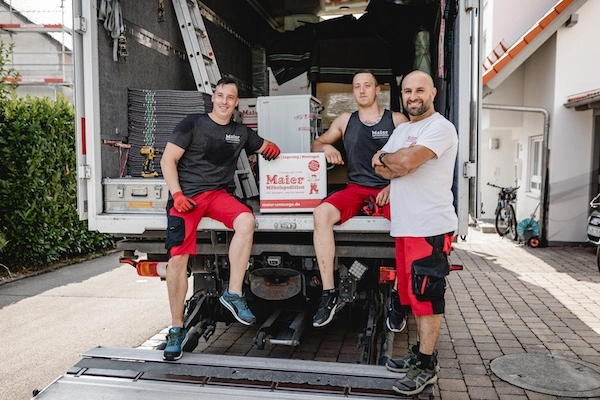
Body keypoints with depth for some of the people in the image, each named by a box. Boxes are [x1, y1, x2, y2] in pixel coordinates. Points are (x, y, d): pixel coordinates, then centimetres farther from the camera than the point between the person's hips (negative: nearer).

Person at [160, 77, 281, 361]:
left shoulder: (241, 132, 17)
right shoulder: (192, 124, 4)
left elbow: (267, 147, 33)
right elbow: (168, 160, 0)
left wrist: (271, 148, 8)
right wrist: (177, 194, -13)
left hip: (218, 194, 3)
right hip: (186, 194, -3)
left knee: (246, 221, -30)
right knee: (178, 258, -17)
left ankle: (233, 293, -21)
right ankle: (177, 328, -2)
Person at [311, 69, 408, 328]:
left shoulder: (397, 120, 8)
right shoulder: (345, 120, 15)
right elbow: (316, 144, 23)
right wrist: (326, 146, -1)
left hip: (391, 189, -2)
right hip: (356, 188, 2)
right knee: (321, 214, -29)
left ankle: (399, 298, -19)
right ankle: (329, 294, -24)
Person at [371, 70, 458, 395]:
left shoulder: (440, 128, -9)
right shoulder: (400, 131, 19)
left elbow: (407, 161, -22)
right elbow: (382, 169, 12)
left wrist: (384, 157, -1)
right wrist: (395, 165, -10)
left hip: (430, 227, -9)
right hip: (404, 225, 9)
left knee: (426, 295, -3)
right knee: (413, 293, 16)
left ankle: (427, 366, 8)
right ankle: (420, 350, 29)